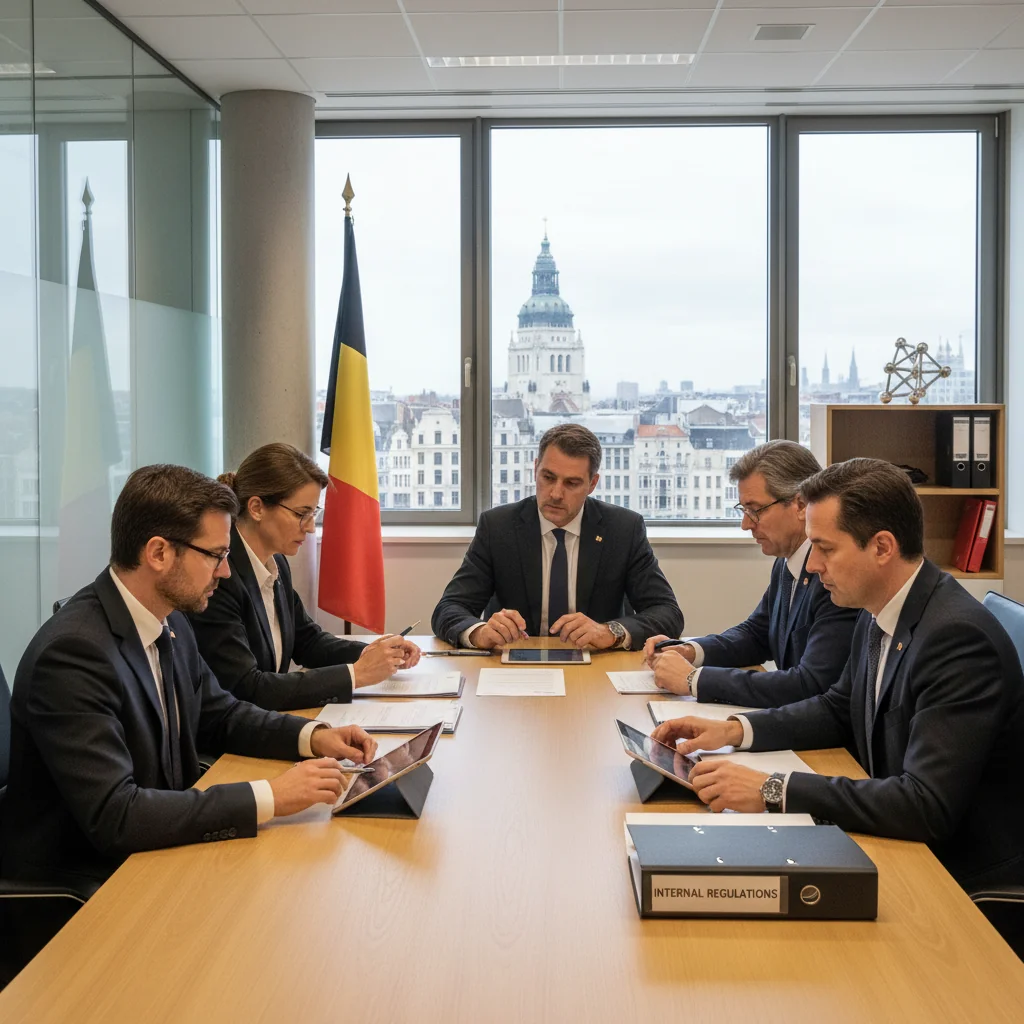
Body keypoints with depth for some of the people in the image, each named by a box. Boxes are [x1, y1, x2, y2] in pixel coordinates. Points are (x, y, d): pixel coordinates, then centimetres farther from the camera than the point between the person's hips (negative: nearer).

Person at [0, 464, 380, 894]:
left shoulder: (170, 623, 1)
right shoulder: (74, 652, -25)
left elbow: (219, 714, 17)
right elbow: (113, 817, -30)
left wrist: (312, 736, -1)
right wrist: (269, 798, -29)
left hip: (160, 847, 8)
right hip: (85, 880, -8)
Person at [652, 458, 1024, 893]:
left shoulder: (958, 636, -26)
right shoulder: (878, 616, 2)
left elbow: (927, 806, -31)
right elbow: (838, 710, 18)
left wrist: (773, 791, -30)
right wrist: (735, 729, 3)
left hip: (965, 875, -8)